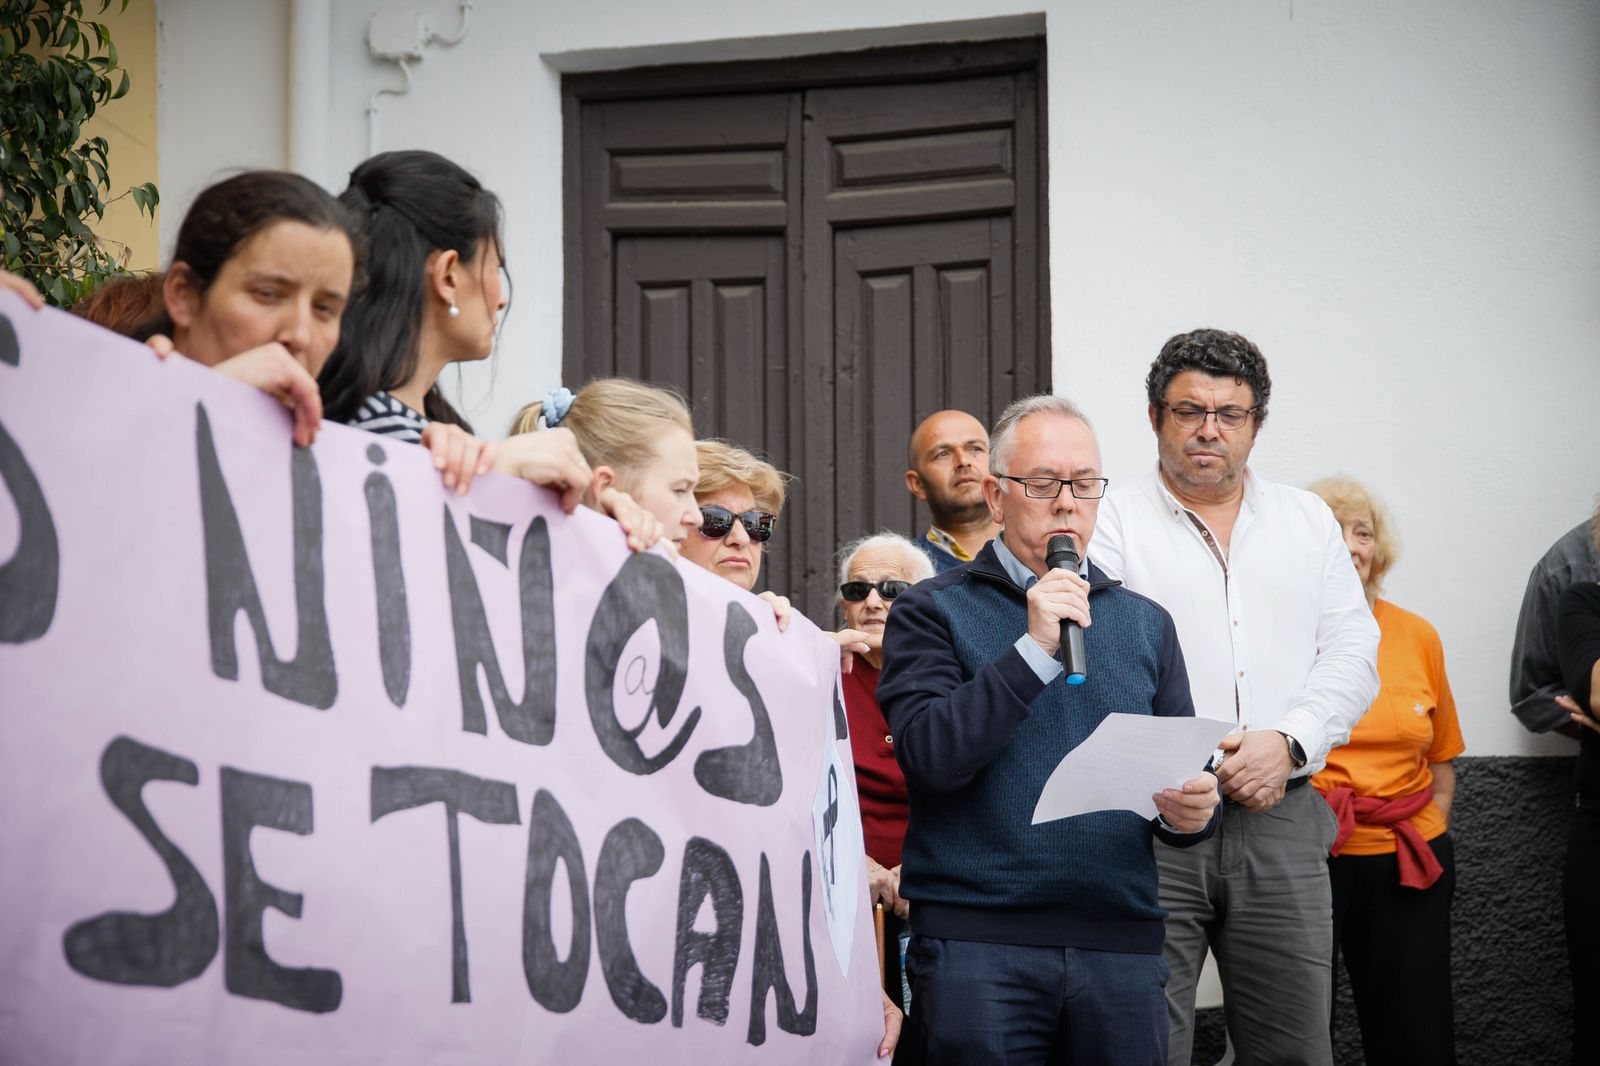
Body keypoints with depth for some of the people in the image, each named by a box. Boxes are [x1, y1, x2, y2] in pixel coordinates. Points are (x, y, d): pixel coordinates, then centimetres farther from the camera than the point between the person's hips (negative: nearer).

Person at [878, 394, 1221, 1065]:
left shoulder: (1146, 623, 16)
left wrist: (1189, 812, -7)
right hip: (977, 943, -3)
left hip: (1120, 943, 4)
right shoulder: (933, 612, 4)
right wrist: (1035, 650, -15)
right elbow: (929, 755, -10)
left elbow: (1183, 771, 16)